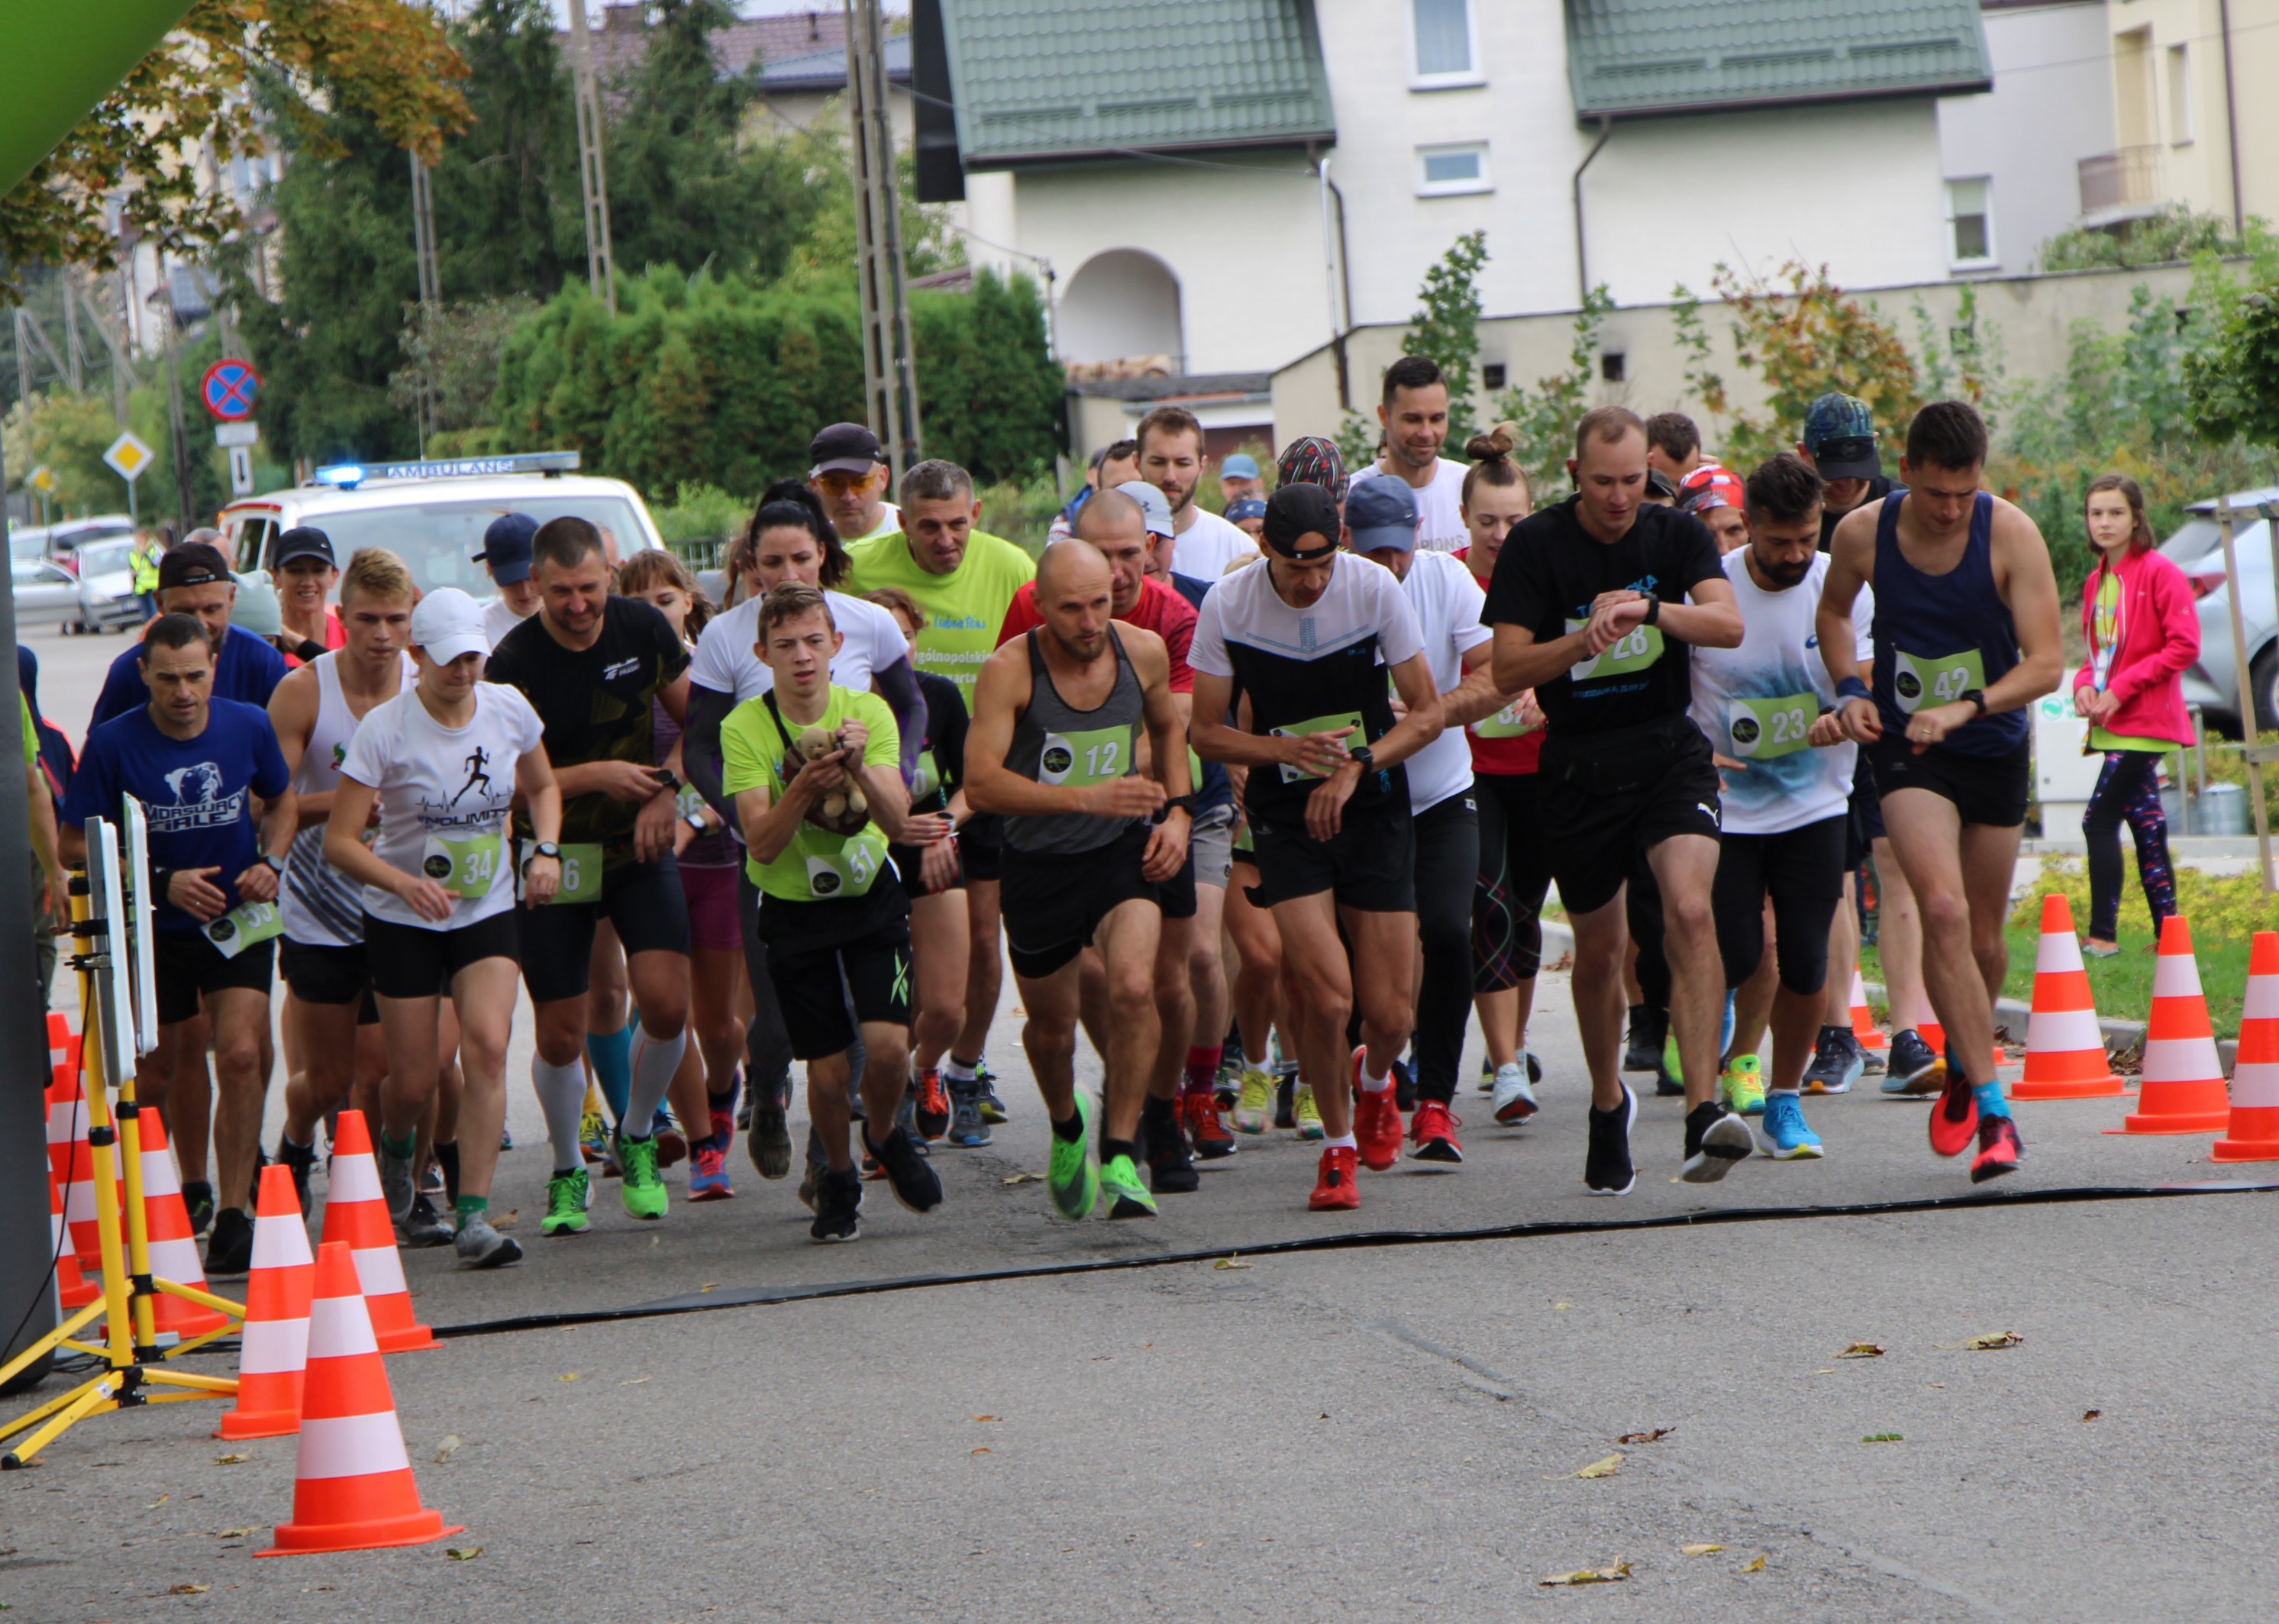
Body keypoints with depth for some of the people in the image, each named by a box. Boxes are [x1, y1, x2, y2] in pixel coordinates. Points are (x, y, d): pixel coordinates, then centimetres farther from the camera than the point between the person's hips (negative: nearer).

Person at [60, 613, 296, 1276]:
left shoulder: (249, 726, -7)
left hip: (239, 921, 1)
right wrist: (161, 880, -20)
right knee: (156, 1072, 8)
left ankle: (234, 1215, -12)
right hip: (152, 925, -1)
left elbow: (281, 801, 13)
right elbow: (76, 844, -10)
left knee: (241, 1055, -16)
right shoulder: (114, 743, -15)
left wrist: (270, 861, -6)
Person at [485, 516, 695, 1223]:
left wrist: (669, 792, -8)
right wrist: (596, 775, -25)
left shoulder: (644, 628, -4)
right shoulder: (514, 661, -16)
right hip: (553, 859, -2)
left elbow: (696, 720, 8)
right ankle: (567, 1169, 26)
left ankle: (637, 1138, 15)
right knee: (560, 1037, 0)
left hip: (639, 847, 2)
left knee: (666, 1005, -13)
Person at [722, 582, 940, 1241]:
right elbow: (761, 845, -20)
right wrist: (804, 786, -36)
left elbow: (897, 821, -18)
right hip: (793, 909, -1)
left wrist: (861, 770, -36)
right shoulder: (745, 727, -14)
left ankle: (885, 1136, 18)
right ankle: (839, 1179, 26)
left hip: (870, 897, 1)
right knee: (828, 1068, -3)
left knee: (888, 1044, -16)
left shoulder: (868, 712, -9)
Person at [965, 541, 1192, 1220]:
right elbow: (981, 783, -27)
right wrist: (1088, 797, -35)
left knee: (1134, 987, -25)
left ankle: (1120, 1158, -14)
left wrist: (1177, 811, 4)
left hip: (1122, 853, 1)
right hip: (1038, 864, -1)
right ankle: (1067, 1126, 48)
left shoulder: (1144, 651, -5)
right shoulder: (1010, 669, -18)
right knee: (1051, 1027, 14)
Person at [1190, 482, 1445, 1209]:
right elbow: (1206, 732, -1)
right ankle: (1337, 1146, 9)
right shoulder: (1227, 606, -10)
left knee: (1390, 1013, -2)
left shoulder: (1375, 589, -10)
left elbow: (1427, 712, -3)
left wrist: (1356, 766, -18)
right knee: (1326, 995, -16)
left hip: (1374, 807, 1)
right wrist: (1286, 749, -19)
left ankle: (1373, 1080, 36)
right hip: (1286, 816, -1)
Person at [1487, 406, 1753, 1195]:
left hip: (1669, 750, 0)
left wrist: (1646, 608, -30)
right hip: (1578, 764, 0)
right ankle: (1607, 1105, 37)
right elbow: (1507, 668, -9)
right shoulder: (1536, 545, -5)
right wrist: (1586, 639, -25)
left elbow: (1729, 624, -15)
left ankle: (1703, 1112, -29)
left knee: (1691, 910, -23)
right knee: (1599, 948, 11)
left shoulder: (1676, 534, 0)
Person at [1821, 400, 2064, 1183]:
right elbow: (1833, 609, 14)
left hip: (1996, 749, 1)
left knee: (1982, 936, 10)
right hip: (1907, 749, -1)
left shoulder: (2011, 535, -16)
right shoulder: (1863, 534, -10)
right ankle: (1993, 1111, -21)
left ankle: (1963, 1067, 41)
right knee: (1943, 910, -21)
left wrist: (1964, 707, -30)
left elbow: (2047, 663, -17)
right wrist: (1850, 690, -2)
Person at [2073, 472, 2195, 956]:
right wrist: (2085, 684, 0)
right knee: (2146, 825, 9)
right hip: (2114, 724, 8)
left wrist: (2122, 689, -17)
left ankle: (2102, 934, -10)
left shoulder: (2159, 573, -10)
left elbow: (2184, 647, -14)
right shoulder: (2097, 581, 13)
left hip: (2145, 721, -8)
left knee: (2100, 821, -13)